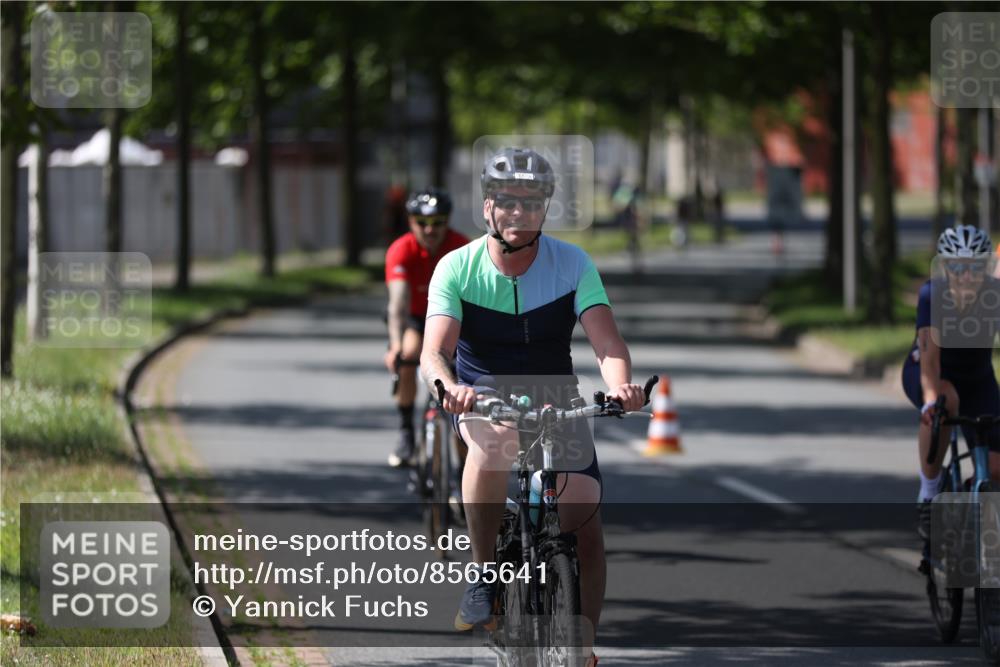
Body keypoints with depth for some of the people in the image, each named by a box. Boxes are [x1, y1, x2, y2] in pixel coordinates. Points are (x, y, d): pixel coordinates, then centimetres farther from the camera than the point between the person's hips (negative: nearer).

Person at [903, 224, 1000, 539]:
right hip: (923, 372, -2)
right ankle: (928, 496, -24)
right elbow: (930, 352, -40)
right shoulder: (933, 295, -29)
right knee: (945, 400, -40)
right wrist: (930, 399, -57)